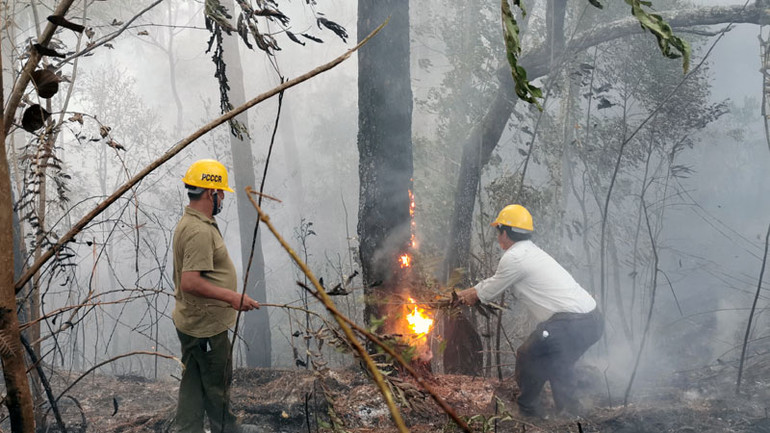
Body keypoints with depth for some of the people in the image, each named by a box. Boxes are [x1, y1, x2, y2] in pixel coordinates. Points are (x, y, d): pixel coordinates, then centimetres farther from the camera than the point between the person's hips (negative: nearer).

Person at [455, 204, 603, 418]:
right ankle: (568, 408, 35)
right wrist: (467, 292, 43)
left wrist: (469, 296, 30)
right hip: (593, 320, 9)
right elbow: (496, 280, 36)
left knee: (527, 355, 11)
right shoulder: (531, 252, 24)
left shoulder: (513, 258, -5)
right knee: (558, 361, 30)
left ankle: (527, 409, 21)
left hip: (571, 324, -9)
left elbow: (487, 292, 9)